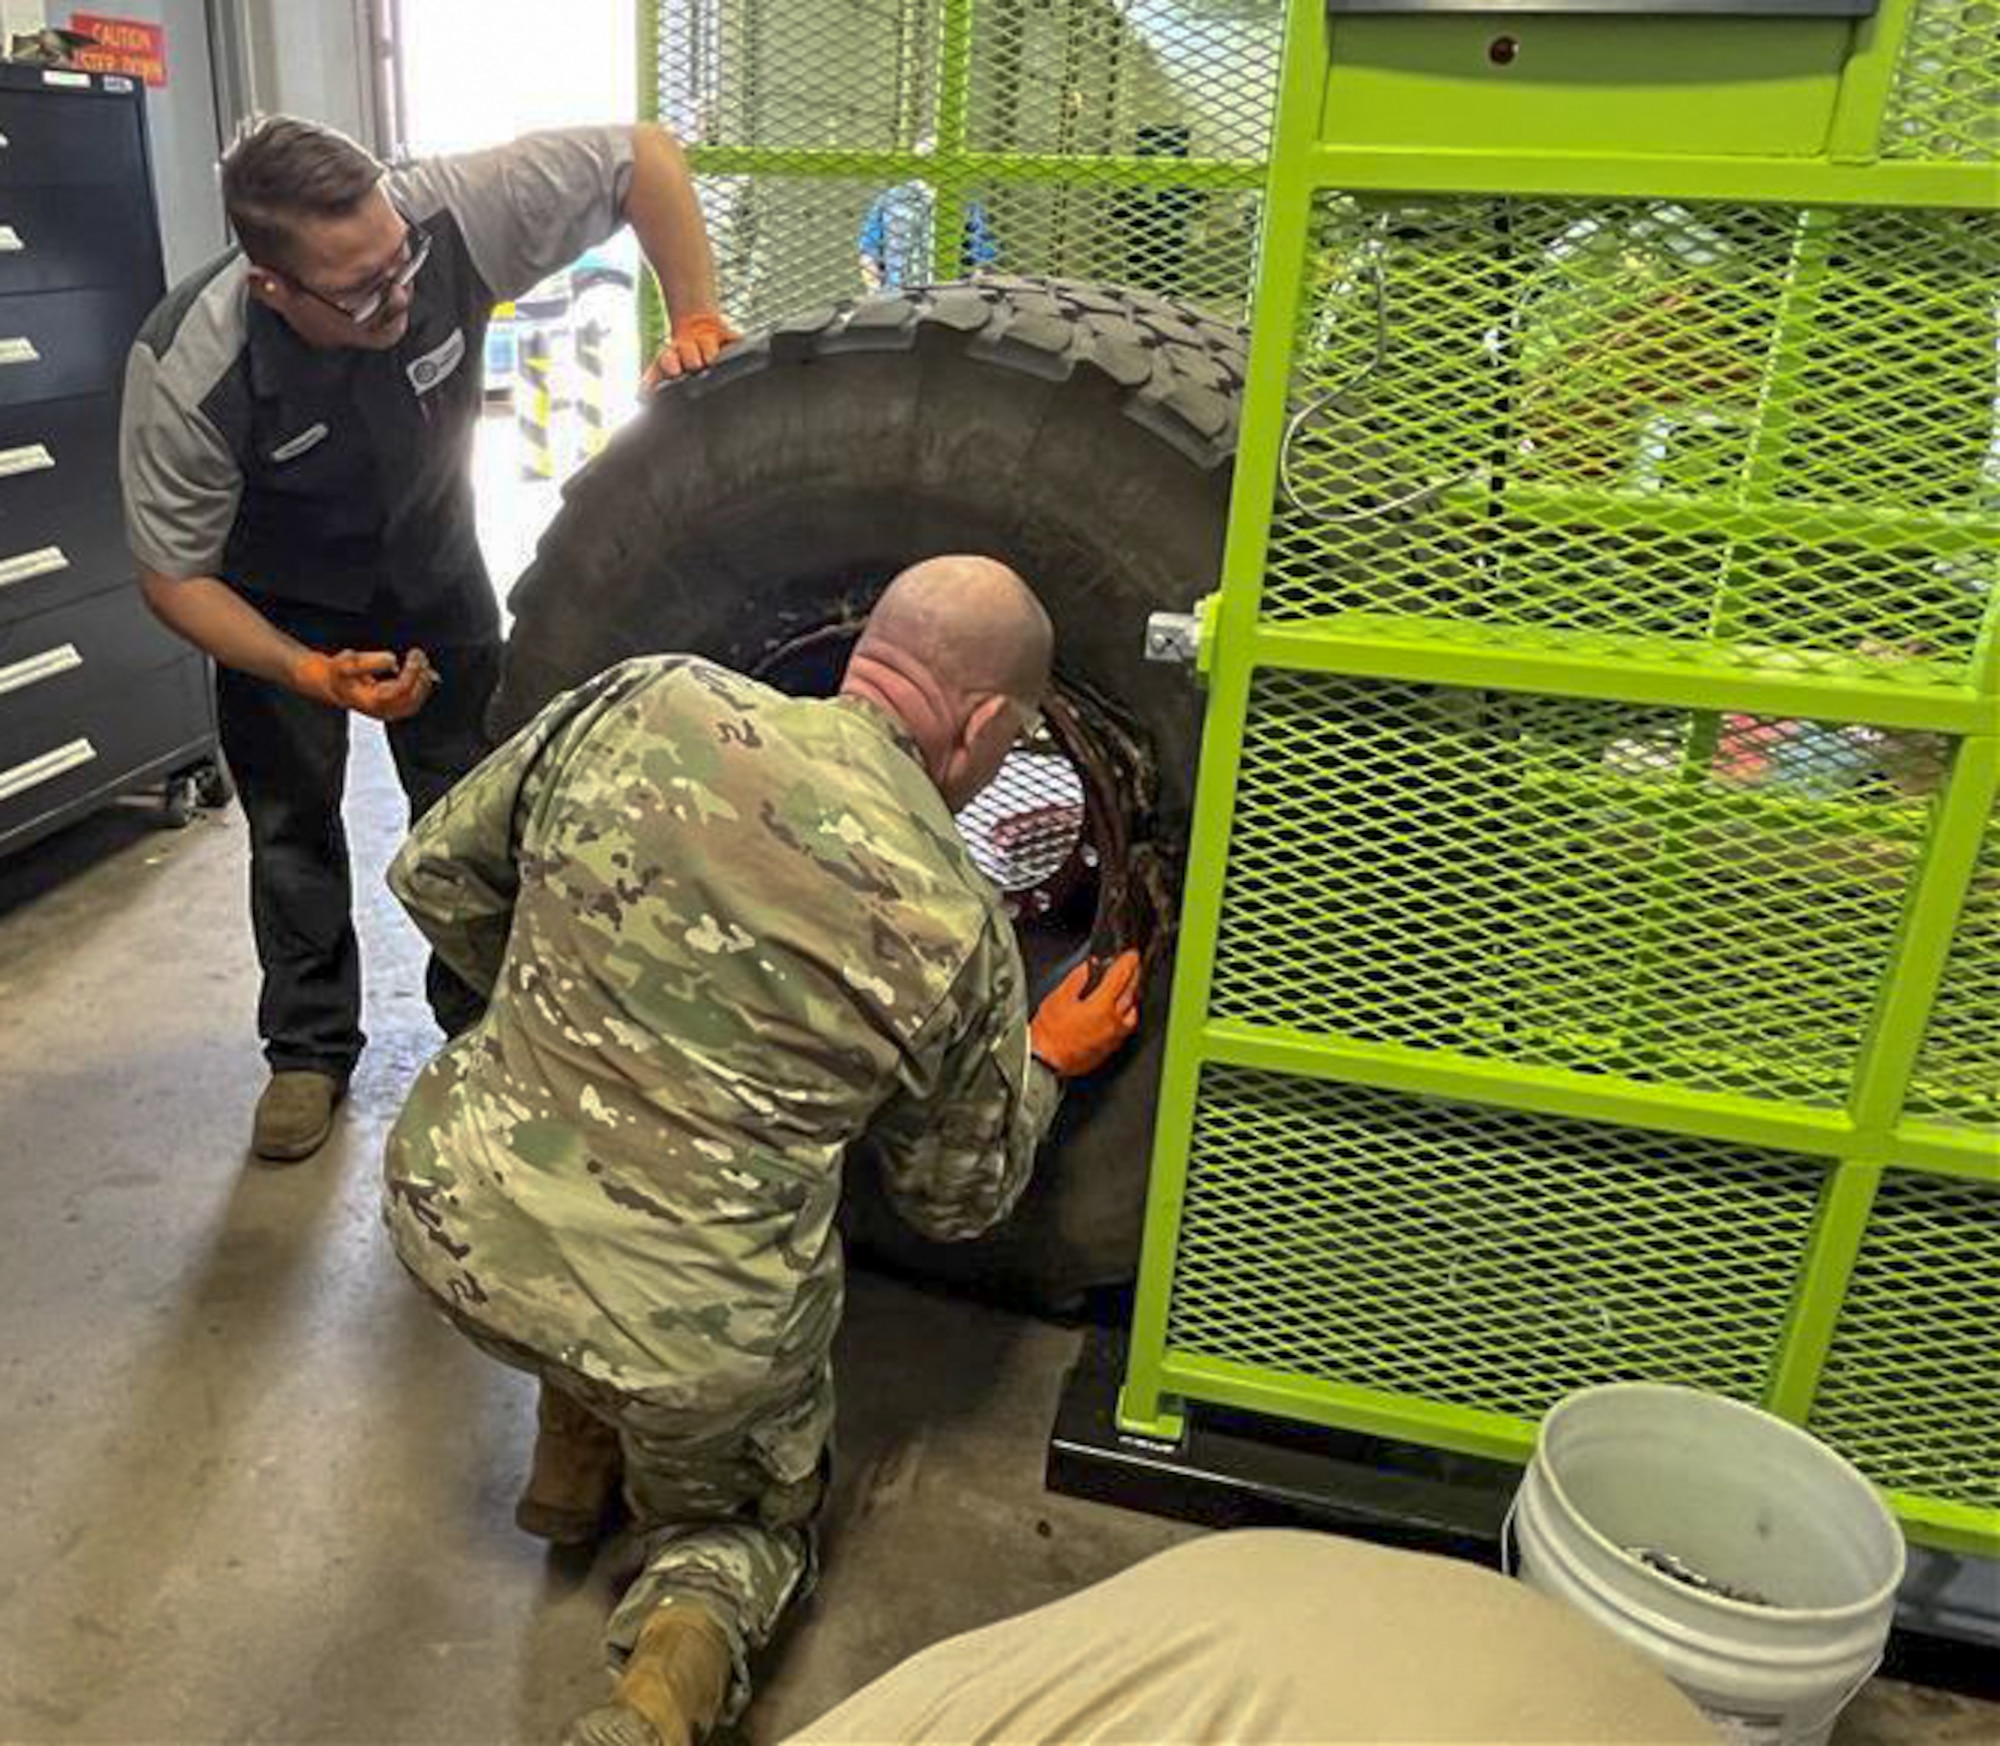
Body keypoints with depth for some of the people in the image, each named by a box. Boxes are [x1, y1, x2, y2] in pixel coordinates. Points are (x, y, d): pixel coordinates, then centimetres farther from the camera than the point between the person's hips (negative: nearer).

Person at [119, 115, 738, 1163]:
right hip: (281, 602, -1)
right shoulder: (187, 373, -34)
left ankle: (479, 1020, 24)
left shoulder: (447, 216, -33)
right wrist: (314, 674, -36)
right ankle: (308, 1051, 24)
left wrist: (695, 322, -33)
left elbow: (644, 156, -25)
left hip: (433, 571, 2)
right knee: (293, 821, 5)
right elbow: (174, 576, -23)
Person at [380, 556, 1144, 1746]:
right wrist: (1047, 1061, 22)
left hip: (453, 1224, 4)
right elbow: (959, 1201, 5)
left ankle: (573, 1456, 30)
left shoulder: (642, 702, -7)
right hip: (692, 1341, -3)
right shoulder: (957, 929, -11)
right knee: (750, 1520, 29)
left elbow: (437, 873, 8)